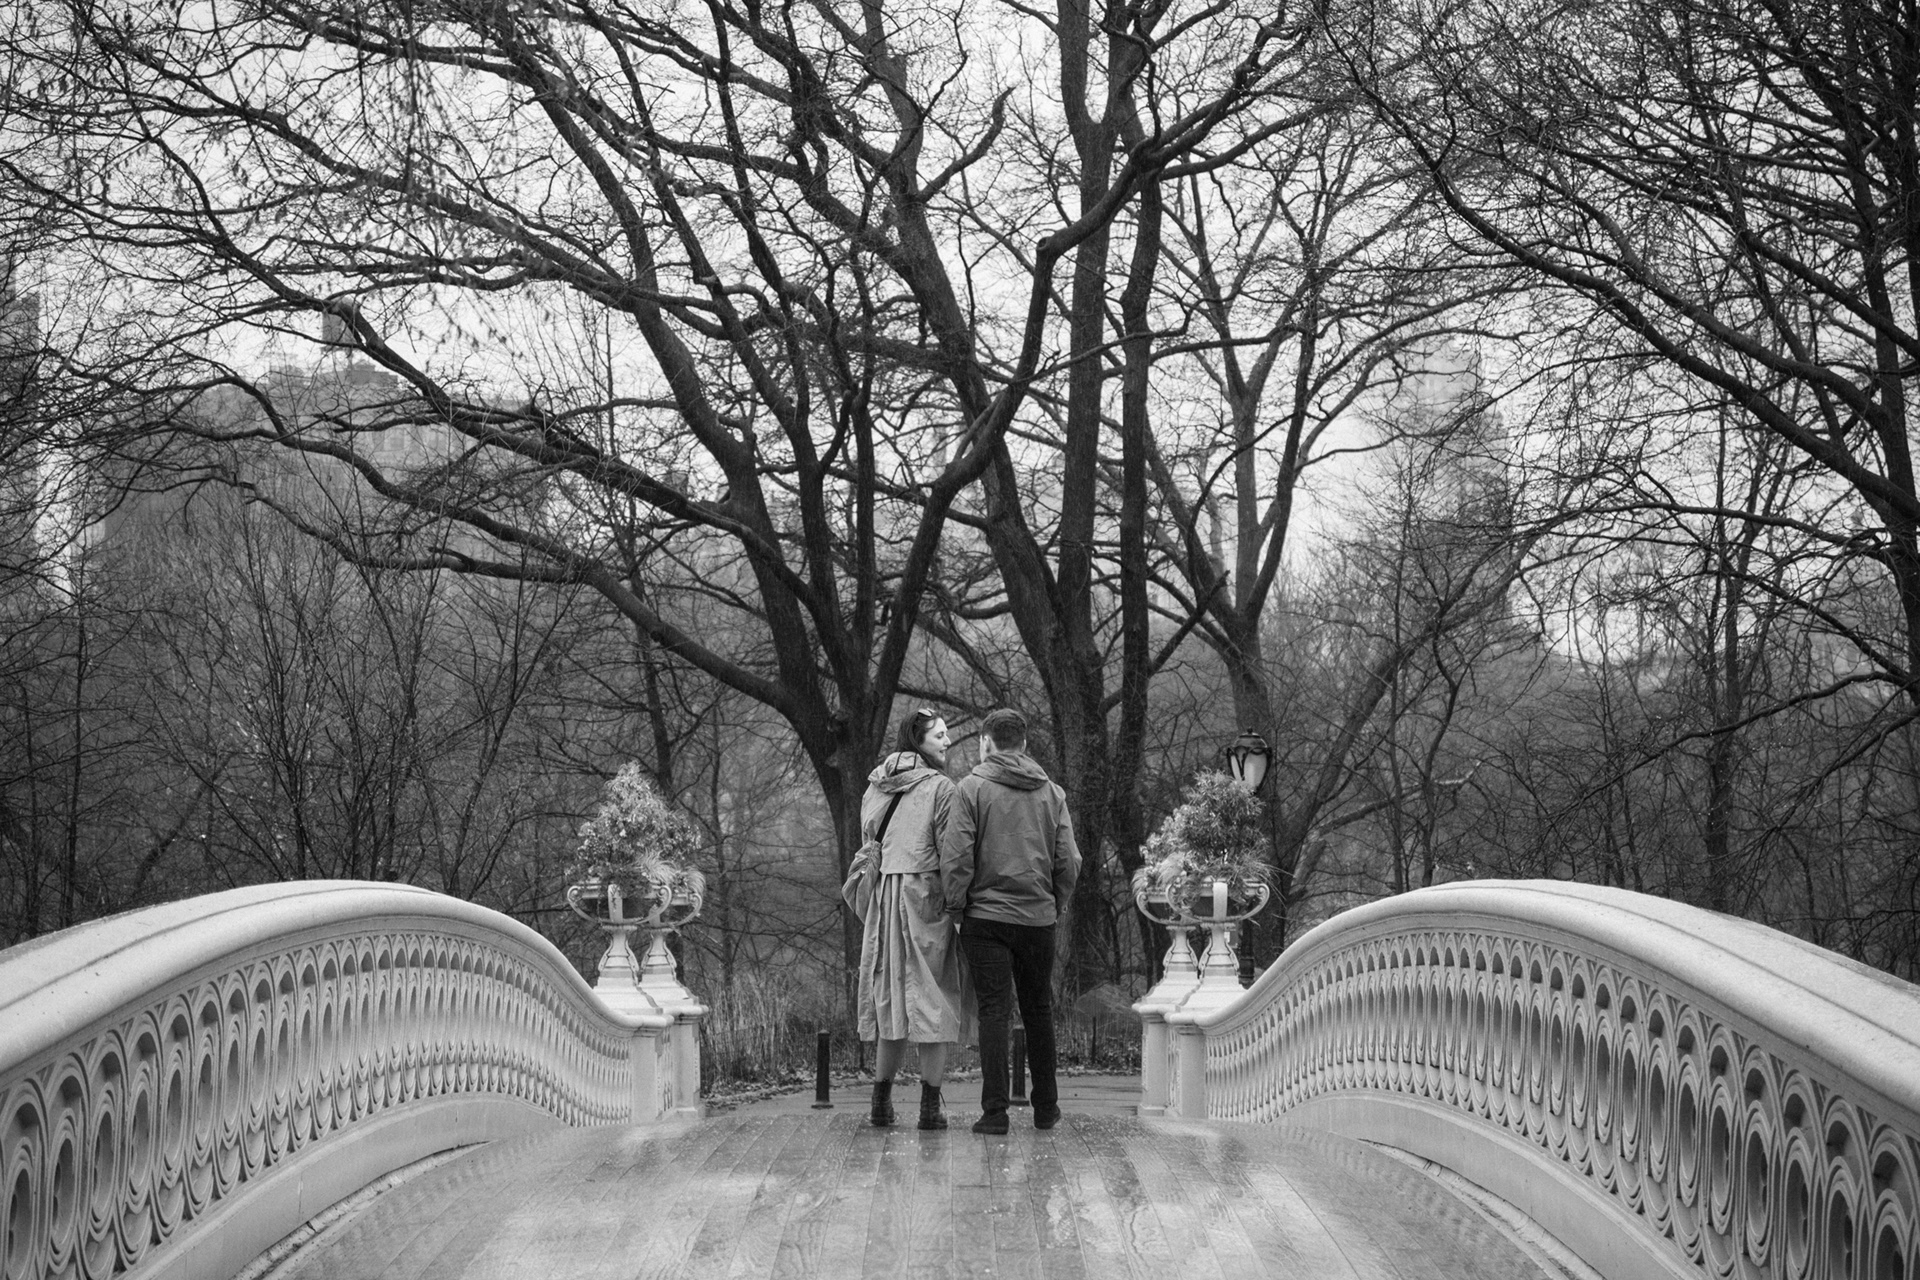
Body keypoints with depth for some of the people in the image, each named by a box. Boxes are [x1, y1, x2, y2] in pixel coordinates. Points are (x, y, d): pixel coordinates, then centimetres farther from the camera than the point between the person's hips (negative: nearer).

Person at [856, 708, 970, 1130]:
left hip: (884, 897, 6)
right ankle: (930, 1106, -1)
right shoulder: (939, 786, -8)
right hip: (926, 894, -6)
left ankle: (882, 1102, 14)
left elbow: (868, 842, 15)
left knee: (892, 998, 13)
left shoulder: (876, 787, 12)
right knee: (933, 1001, -1)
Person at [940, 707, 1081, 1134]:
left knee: (993, 1011, -1)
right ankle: (1045, 1108, 20)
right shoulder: (1052, 792, 6)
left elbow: (956, 855, -10)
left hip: (986, 915, -3)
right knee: (1038, 1011, 14)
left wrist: (956, 904, 0)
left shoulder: (972, 788, -5)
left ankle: (995, 1111, -5)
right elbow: (1069, 861, 4)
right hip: (1038, 917, 3)